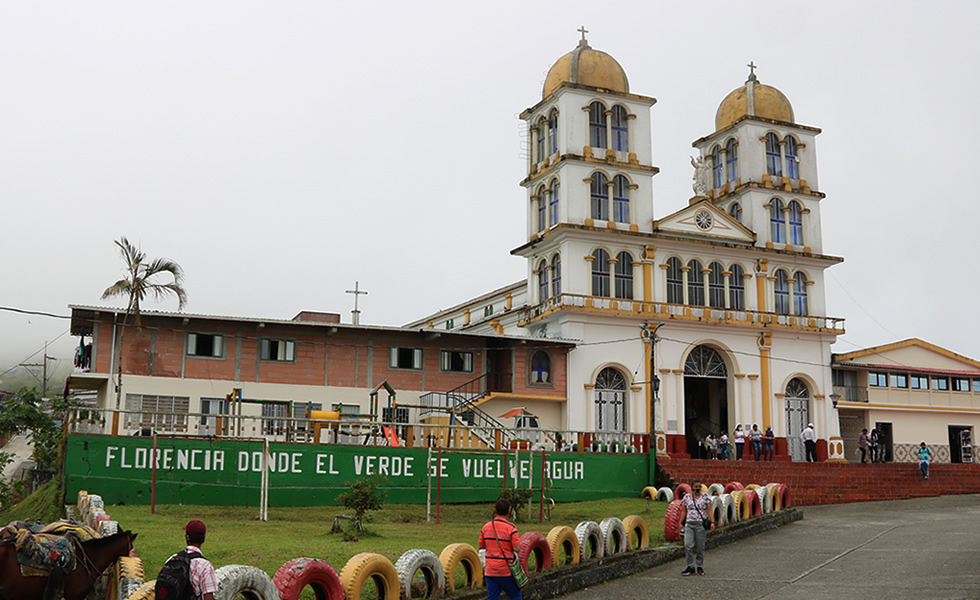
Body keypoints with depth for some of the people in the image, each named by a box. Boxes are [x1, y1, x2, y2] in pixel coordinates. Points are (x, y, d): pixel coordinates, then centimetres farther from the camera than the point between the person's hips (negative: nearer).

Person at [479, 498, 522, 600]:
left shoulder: (486, 527, 1)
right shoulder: (510, 528, -13)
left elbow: (481, 546, 10)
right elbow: (517, 549, -17)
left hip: (490, 571, 4)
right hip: (506, 571, -4)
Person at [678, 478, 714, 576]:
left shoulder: (705, 497, 2)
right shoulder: (686, 497, 8)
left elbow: (709, 510, -2)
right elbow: (684, 511, 13)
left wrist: (712, 522, -14)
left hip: (701, 524, -1)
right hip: (689, 525, 1)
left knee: (700, 547, 2)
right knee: (688, 545, -11)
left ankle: (700, 567, 15)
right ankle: (690, 567, -3)